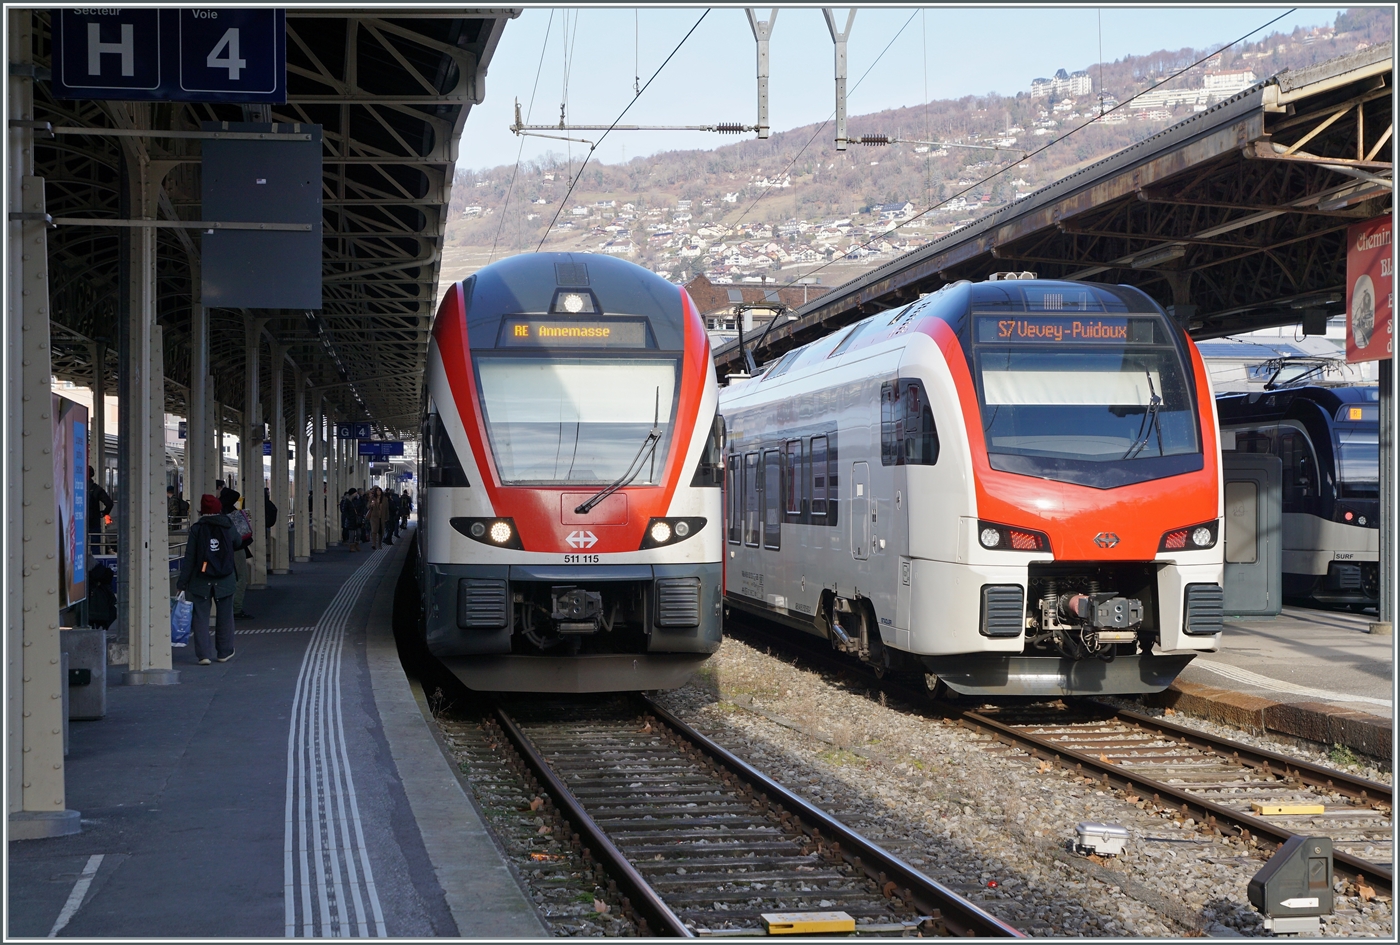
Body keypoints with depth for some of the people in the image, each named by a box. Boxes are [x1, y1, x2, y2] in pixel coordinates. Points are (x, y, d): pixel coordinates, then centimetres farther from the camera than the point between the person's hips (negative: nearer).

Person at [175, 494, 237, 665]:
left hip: (201, 580, -2)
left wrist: (182, 581, -2)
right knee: (224, 617, 14)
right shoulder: (228, 527, -2)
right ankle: (224, 652, 21)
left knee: (201, 617, 3)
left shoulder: (196, 529, -7)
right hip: (225, 580, 2)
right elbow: (237, 542, 17)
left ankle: (203, 654, -5)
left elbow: (189, 558, -7)